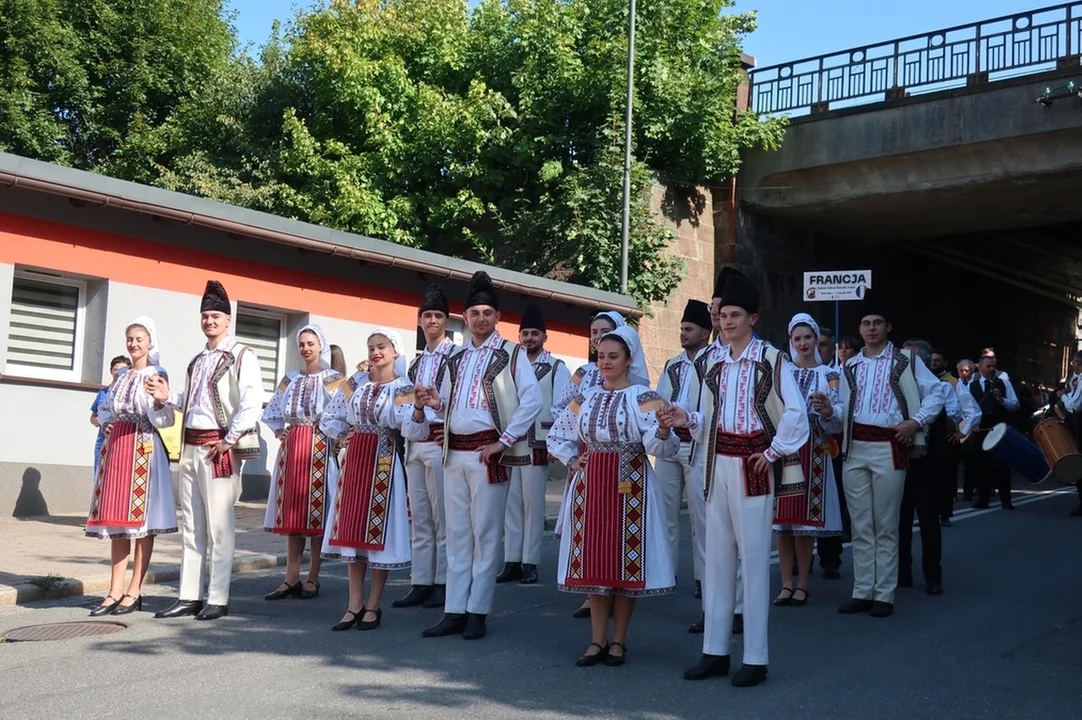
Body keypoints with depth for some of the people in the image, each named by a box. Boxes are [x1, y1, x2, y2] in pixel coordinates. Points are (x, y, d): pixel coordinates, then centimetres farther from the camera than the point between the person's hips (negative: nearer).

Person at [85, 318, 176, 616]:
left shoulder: (156, 375, -2)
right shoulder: (121, 376, 16)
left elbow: (165, 419, -12)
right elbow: (104, 408, 27)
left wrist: (160, 401, -31)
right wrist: (107, 423, 7)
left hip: (143, 449, -6)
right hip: (116, 447, 6)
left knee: (140, 518, -4)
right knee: (116, 519, 5)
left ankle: (134, 591, 0)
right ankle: (115, 591, 8)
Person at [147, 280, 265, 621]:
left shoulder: (241, 356, -6)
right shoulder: (198, 360, 19)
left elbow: (252, 403, -16)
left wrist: (230, 440, -17)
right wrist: (168, 397, 9)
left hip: (219, 448, -8)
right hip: (190, 446, 8)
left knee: (219, 526, -4)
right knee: (191, 525, 10)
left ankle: (218, 599, 1)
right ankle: (189, 596, 17)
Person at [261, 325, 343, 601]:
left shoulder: (333, 379, -1)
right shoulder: (290, 379, 14)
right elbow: (270, 411, 23)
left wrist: (333, 436, -12)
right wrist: (279, 432, 10)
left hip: (320, 449, -5)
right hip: (291, 449, 5)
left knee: (316, 513, -2)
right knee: (292, 513, 5)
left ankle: (312, 579, 4)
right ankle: (291, 578, 9)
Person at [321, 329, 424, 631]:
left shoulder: (403, 389, -4)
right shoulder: (354, 383, 7)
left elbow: (412, 432, -18)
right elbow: (329, 418, 16)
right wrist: (343, 435, 0)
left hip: (385, 464, -4)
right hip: (354, 461, 4)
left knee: (379, 532, -1)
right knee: (352, 531, 5)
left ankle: (373, 606, 9)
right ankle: (355, 605, 13)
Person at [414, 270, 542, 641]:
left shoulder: (511, 354, -2)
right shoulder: (456, 359, 16)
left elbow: (532, 401, -10)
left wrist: (505, 441, -13)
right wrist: (434, 403, 0)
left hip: (487, 452, -6)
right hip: (454, 452, 6)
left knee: (485, 533, -2)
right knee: (457, 533, 8)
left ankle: (478, 611, 5)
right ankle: (454, 611, 13)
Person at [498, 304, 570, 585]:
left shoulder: (556, 368, 1)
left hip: (537, 446, -3)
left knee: (533, 504, 0)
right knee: (511, 503, 5)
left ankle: (530, 563, 7)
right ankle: (511, 562, 11)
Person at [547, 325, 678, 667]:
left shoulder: (644, 397, -4)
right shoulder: (584, 398, 10)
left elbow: (658, 447, -16)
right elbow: (557, 436, 20)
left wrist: (664, 429, -36)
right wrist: (572, 461, 5)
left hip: (630, 487, -4)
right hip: (590, 486, 4)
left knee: (625, 560, 1)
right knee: (593, 561, 5)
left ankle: (618, 641, 12)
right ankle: (598, 640, 14)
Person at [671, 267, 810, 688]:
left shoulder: (772, 360, -6)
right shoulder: (716, 368, 13)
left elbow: (795, 412, -12)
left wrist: (774, 453, -11)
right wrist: (687, 420, -4)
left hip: (752, 467, -6)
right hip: (718, 466, 7)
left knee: (753, 557, -3)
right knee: (716, 556, 8)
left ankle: (755, 658, 4)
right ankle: (715, 651, 16)